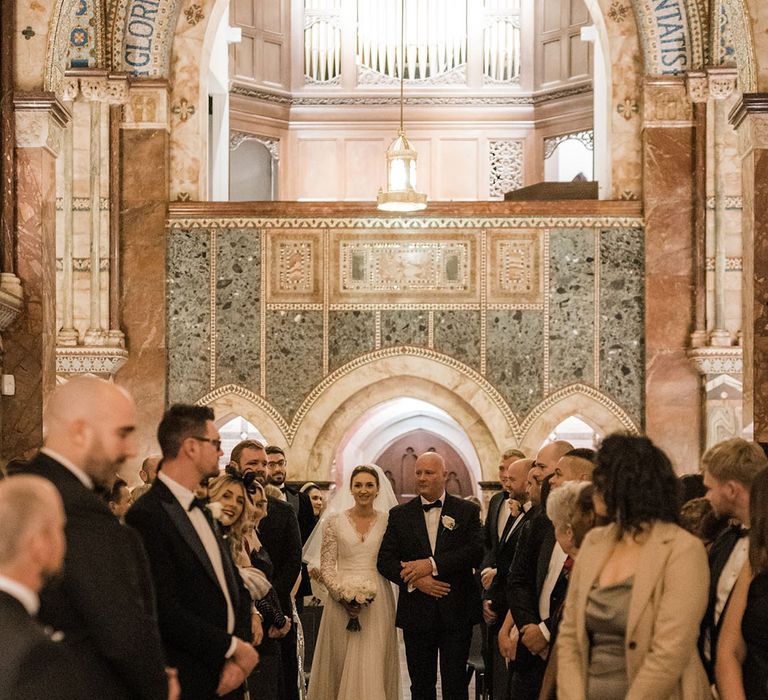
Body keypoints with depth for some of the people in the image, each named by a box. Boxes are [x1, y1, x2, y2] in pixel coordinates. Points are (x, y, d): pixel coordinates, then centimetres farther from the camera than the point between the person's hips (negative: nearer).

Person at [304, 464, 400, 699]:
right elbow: (326, 567, 1)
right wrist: (342, 594, -13)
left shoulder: (389, 521, 5)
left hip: (377, 604, 0)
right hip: (342, 602, 0)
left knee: (373, 667, -3)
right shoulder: (334, 521, 3)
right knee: (340, 666, 2)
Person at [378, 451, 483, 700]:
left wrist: (432, 564, -17)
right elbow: (385, 559, 1)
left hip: (457, 612, -2)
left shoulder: (467, 511, 3)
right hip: (416, 613, 2)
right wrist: (416, 580, -15)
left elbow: (476, 551, -10)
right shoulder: (399, 515, 8)